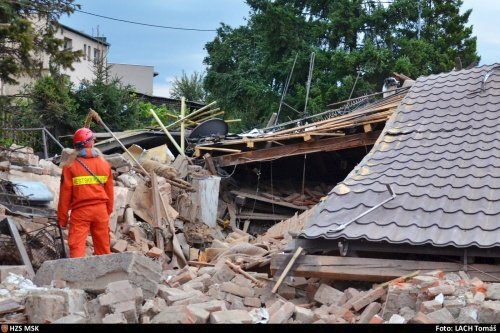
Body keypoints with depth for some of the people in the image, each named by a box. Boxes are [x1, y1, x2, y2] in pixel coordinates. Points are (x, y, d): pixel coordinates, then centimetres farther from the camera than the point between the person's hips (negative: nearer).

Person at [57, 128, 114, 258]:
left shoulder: (70, 166, -5)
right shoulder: (104, 164, 4)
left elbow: (65, 194, -4)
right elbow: (109, 191, 8)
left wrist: (62, 218, 3)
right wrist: (108, 211, 20)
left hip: (80, 212, -3)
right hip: (100, 210, 3)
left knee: (77, 246, -3)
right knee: (103, 246, 13)